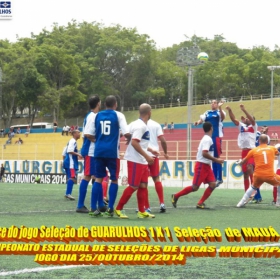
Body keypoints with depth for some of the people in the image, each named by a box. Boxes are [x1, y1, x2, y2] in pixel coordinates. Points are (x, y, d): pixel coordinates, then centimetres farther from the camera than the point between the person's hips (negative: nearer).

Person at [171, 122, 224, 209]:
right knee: (195, 187, -5)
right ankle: (176, 196, 9)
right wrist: (216, 160, -22)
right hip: (201, 165, -9)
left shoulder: (207, 139, 14)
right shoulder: (207, 139, -17)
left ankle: (200, 203, -1)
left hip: (207, 166, 9)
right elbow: (204, 153, -26)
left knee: (213, 184, -4)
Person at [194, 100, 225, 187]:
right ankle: (215, 177, 15)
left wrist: (220, 107, -38)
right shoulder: (207, 113, 15)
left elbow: (223, 117, -21)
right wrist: (198, 122, -19)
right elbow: (201, 119, 4)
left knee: (217, 157, -7)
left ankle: (219, 178, -4)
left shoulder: (219, 112, 0)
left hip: (217, 136, -6)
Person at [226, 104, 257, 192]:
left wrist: (244, 110, -26)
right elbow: (233, 119, 6)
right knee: (245, 173, 6)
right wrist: (230, 110, -9)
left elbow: (252, 119, -16)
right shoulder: (242, 126, 16)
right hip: (244, 151, 6)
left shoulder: (253, 126, 3)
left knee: (249, 168, -26)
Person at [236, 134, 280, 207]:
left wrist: (239, 162, 42)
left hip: (258, 175, 2)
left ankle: (241, 203, 27)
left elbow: (243, 162, 19)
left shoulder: (254, 150, 9)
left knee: (253, 187, 31)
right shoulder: (272, 148, 9)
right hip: (270, 175, -2)